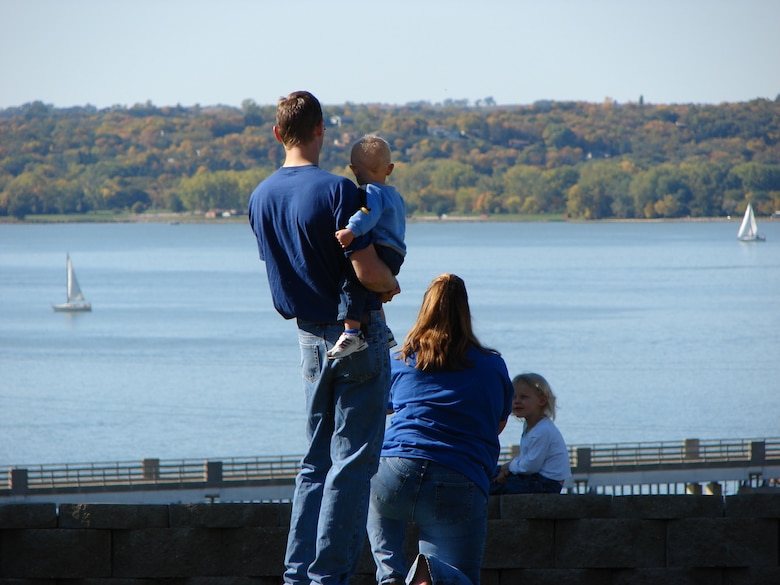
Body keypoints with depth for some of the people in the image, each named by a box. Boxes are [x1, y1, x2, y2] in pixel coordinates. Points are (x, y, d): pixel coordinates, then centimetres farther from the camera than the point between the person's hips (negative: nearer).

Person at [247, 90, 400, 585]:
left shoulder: (260, 198, 5)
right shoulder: (337, 190, -17)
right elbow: (368, 270, -21)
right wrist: (391, 284, 2)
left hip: (310, 336, 7)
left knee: (317, 460, 14)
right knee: (353, 460, -3)